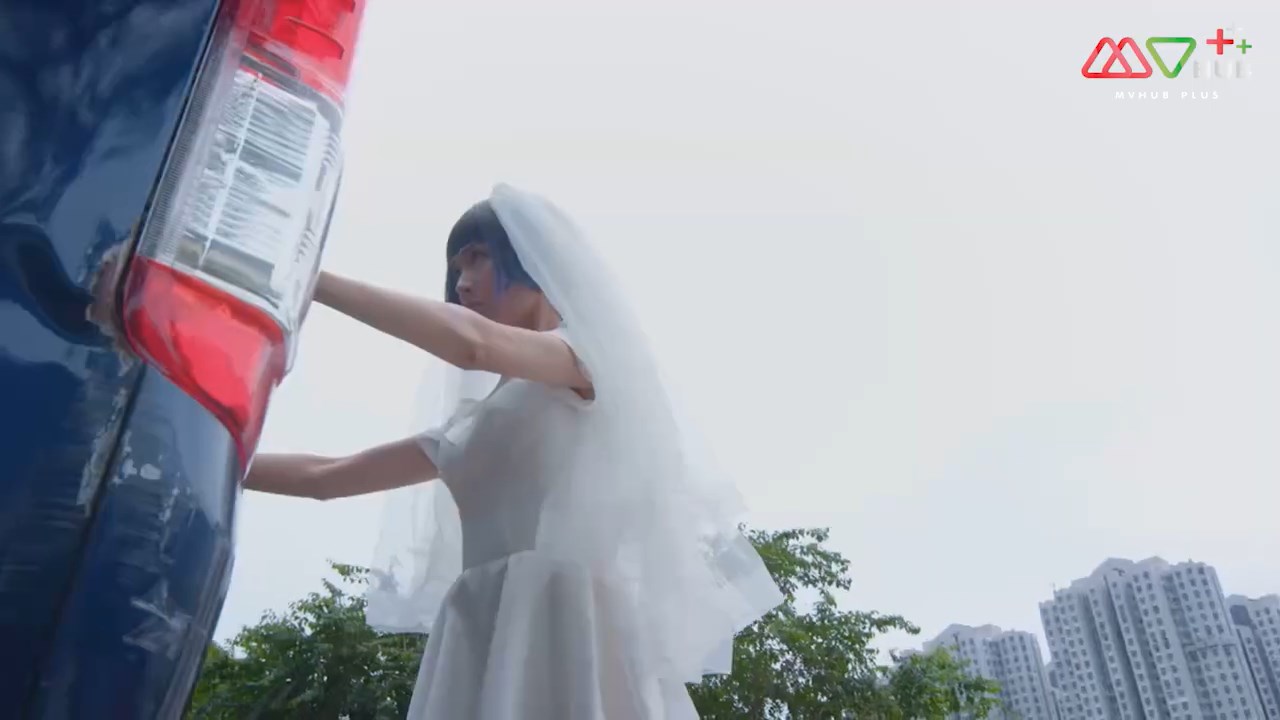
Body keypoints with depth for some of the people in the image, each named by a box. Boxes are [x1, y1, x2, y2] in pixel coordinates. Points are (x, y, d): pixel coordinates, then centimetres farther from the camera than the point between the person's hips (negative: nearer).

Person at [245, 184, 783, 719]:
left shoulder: (591, 355, 7)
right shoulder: (476, 423, 26)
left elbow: (472, 343, -14)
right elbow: (326, 476, 27)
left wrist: (313, 281, -8)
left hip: (564, 622, -6)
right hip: (480, 642, 7)